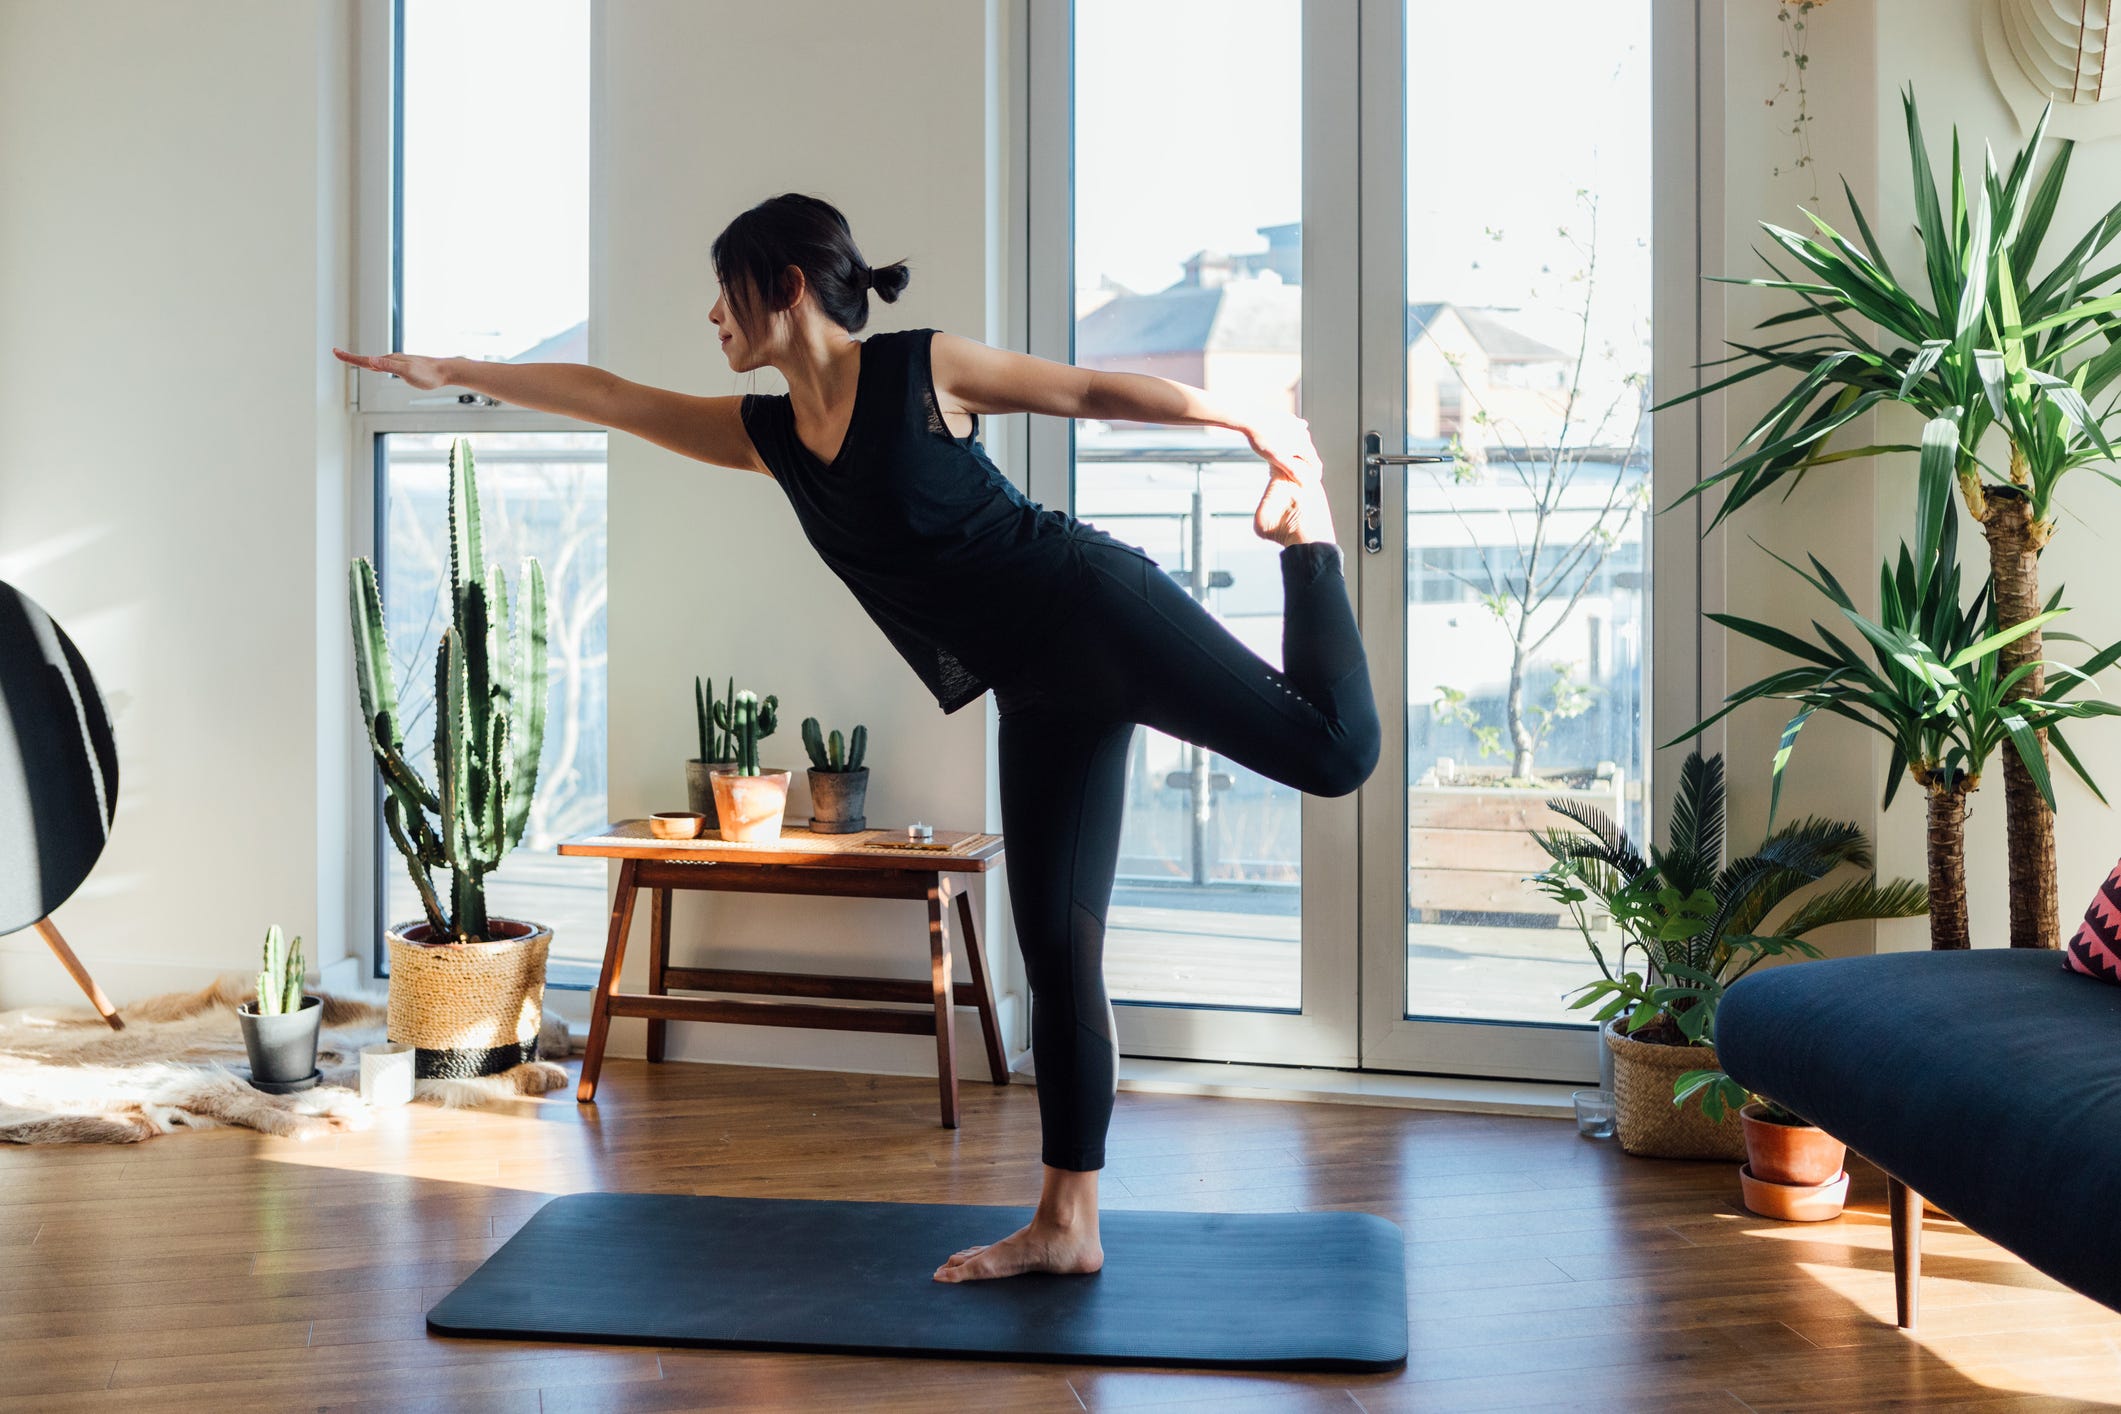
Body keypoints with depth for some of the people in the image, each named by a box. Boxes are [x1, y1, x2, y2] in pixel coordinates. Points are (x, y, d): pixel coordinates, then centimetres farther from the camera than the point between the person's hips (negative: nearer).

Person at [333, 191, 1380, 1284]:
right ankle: (1066, 1226, 11)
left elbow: (1094, 391, -1)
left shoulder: (922, 368, -6)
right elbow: (602, 395, 17)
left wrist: (1252, 424, 1)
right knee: (1055, 948, 4)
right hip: (1039, 695, 5)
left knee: (1333, 751, -18)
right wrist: (451, 373, 21)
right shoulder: (766, 435, 11)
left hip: (1097, 608, -5)